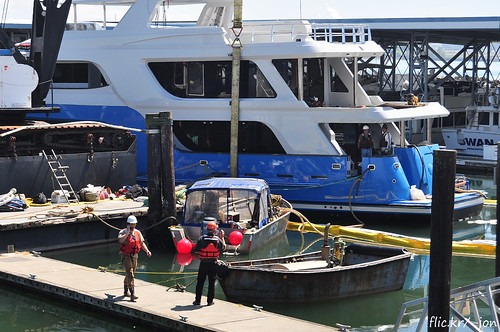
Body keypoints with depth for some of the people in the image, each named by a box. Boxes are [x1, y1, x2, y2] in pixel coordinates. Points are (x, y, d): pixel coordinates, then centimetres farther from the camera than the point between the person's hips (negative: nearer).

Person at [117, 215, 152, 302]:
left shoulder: (137, 232, 7)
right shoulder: (123, 232, -10)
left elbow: (142, 243, 9)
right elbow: (120, 240, -30)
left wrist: (147, 251, -6)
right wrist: (127, 233, -26)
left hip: (134, 256, 6)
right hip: (126, 256, -6)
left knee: (130, 274, 18)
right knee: (130, 274, -16)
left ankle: (125, 291, 36)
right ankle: (132, 294, -22)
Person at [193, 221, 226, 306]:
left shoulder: (202, 239, -12)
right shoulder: (218, 240, -7)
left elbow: (196, 250, -7)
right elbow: (223, 248, 11)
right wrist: (222, 237, 19)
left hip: (203, 264, -1)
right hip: (213, 264, 1)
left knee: (200, 282, 9)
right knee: (212, 282, 9)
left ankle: (198, 300, 10)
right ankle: (210, 301, 9)